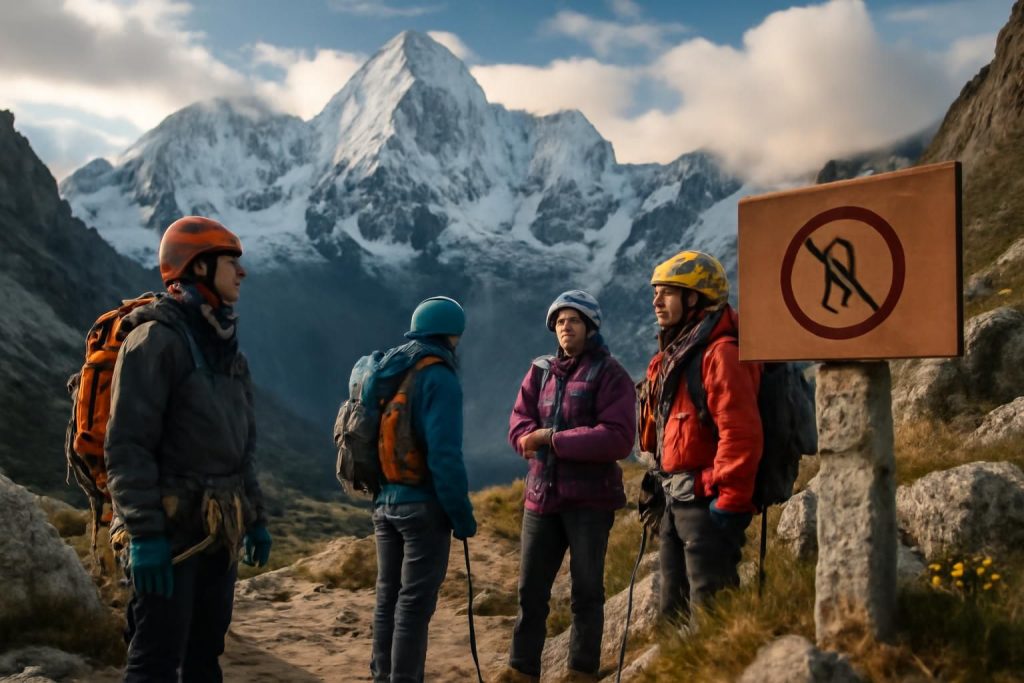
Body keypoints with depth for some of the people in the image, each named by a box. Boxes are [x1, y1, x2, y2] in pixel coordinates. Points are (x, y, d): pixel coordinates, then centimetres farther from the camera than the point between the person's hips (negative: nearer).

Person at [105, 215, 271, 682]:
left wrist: (255, 517, 17)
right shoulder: (156, 339, -11)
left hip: (218, 532, 8)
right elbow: (127, 445, -18)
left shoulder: (226, 348, 15)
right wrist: (144, 533, -22)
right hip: (170, 531, -8)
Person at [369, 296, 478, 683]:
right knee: (416, 601, -1)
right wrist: (462, 514, -13)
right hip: (423, 504, -8)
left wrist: (378, 492, 17)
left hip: (385, 500, 8)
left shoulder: (386, 372, 10)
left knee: (389, 594, 16)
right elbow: (445, 454, -20)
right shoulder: (438, 378, -14)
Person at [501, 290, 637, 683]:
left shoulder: (610, 374, -5)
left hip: (589, 498, -5)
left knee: (586, 590, 6)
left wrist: (553, 439, -17)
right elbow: (519, 426, 6)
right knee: (530, 589, 9)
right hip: (542, 495, 5)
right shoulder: (540, 371, 11)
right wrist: (535, 438, -18)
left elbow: (618, 438, -17)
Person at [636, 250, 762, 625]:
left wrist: (729, 501, -23)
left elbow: (741, 432, -23)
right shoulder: (674, 353, 16)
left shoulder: (720, 353, -15)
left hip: (706, 503, -10)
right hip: (676, 501, 10)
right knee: (674, 611, 17)